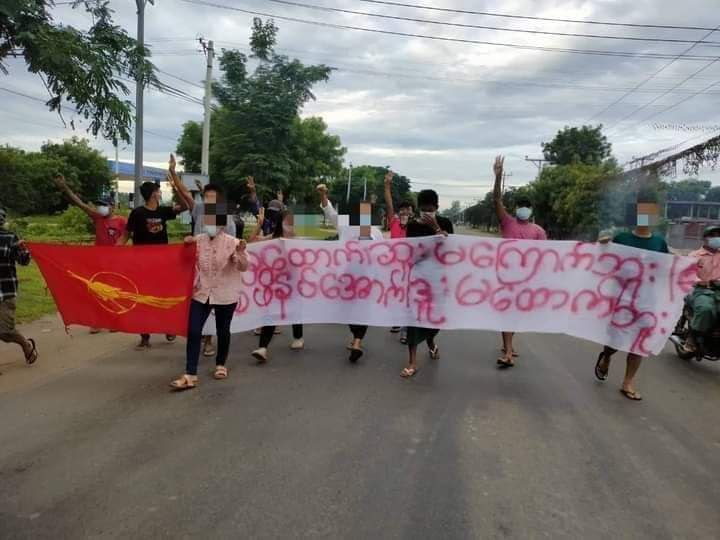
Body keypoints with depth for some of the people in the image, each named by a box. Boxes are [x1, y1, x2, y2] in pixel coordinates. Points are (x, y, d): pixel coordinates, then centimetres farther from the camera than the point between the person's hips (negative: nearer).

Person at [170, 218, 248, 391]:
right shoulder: (198, 240, 1)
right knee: (193, 332, -5)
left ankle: (220, 365, 35)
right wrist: (188, 243, 1)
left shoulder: (232, 242, -9)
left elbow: (243, 267, -16)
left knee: (222, 331, 12)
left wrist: (241, 252, -35)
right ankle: (190, 375, -2)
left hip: (225, 295, -2)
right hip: (201, 294, 3)